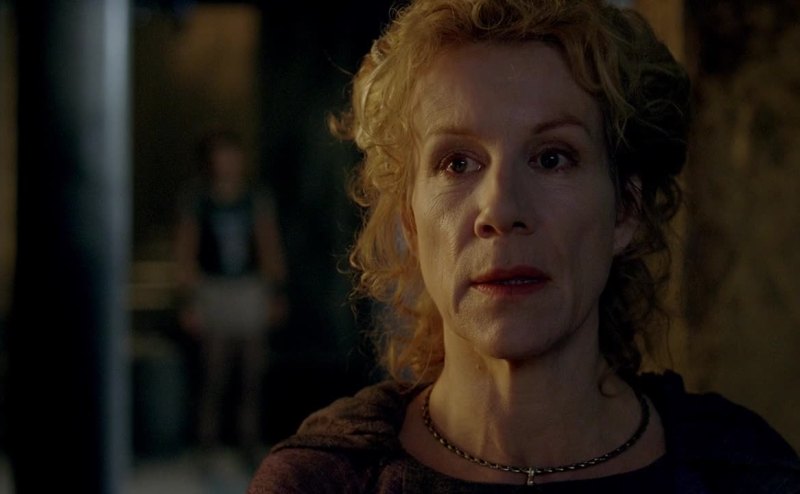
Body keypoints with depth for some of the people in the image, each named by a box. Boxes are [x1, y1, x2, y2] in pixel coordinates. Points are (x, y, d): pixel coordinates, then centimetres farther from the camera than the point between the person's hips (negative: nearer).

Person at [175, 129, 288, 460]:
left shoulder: (257, 197, 5)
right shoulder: (196, 199, -2)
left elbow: (271, 247, 11)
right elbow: (185, 252, 1)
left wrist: (277, 293, 7)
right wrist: (188, 301, -3)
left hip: (252, 287, 2)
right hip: (212, 289, -2)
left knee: (253, 371, 2)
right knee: (214, 370, -5)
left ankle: (250, 436, 11)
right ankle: (209, 436, 5)